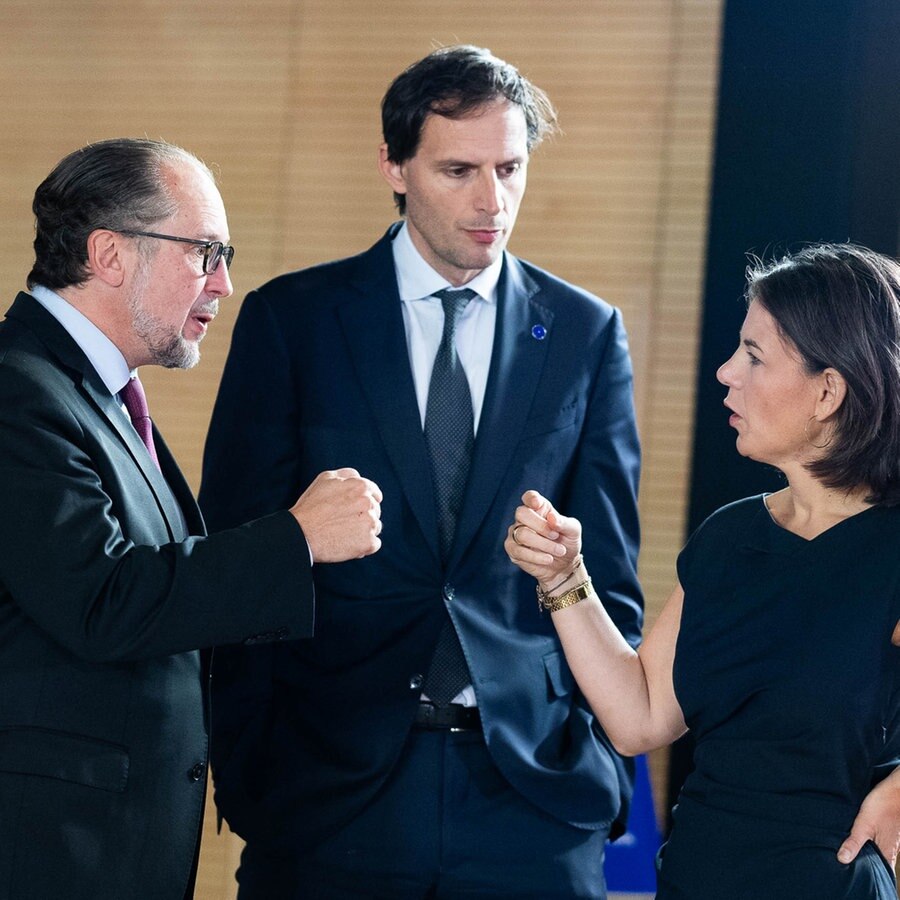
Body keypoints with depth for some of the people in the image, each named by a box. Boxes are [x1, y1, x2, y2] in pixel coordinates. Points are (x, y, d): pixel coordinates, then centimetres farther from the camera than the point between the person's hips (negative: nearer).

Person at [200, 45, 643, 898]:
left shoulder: (587, 332, 7)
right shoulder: (290, 320, 2)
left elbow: (610, 573, 10)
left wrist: (600, 759, 3)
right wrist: (243, 775, -3)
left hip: (531, 788, 1)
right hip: (331, 786, -1)